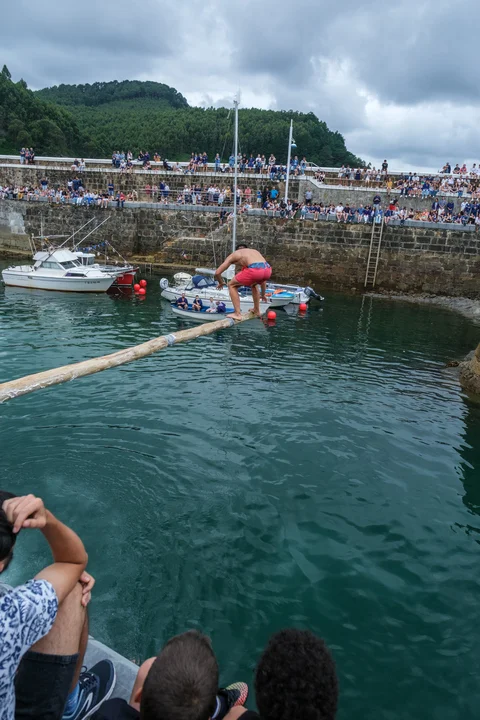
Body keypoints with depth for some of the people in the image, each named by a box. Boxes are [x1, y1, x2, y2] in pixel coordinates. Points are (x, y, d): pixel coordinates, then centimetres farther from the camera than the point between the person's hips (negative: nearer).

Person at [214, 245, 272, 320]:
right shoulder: (255, 251, 37)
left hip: (254, 270, -5)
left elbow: (217, 273, 19)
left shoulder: (234, 255, 24)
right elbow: (262, 279, 41)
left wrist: (221, 283, 41)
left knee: (232, 285, 19)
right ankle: (257, 311, 42)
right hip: (268, 269, 5)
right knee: (254, 284, 39)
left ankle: (237, 314, 10)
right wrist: (263, 295, 53)